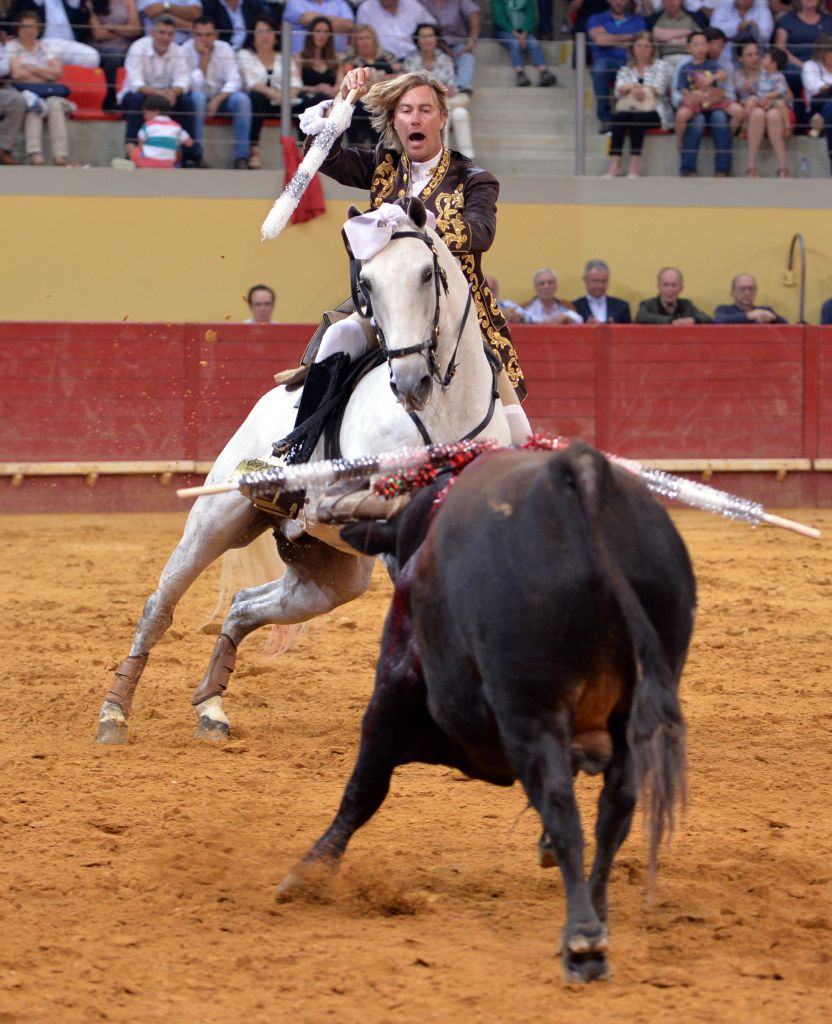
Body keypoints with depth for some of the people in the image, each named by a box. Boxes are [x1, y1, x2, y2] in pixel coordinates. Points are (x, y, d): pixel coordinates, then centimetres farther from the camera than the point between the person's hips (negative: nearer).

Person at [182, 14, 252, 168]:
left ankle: (242, 157, -26)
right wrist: (204, 56, -23)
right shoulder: (186, 50, -11)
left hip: (221, 97, 2)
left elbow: (234, 81, -12)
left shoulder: (224, 48, -3)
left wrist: (217, 100, -28)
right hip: (198, 98, -2)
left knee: (242, 99, -28)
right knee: (198, 97, -37)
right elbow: (195, 87, -20)